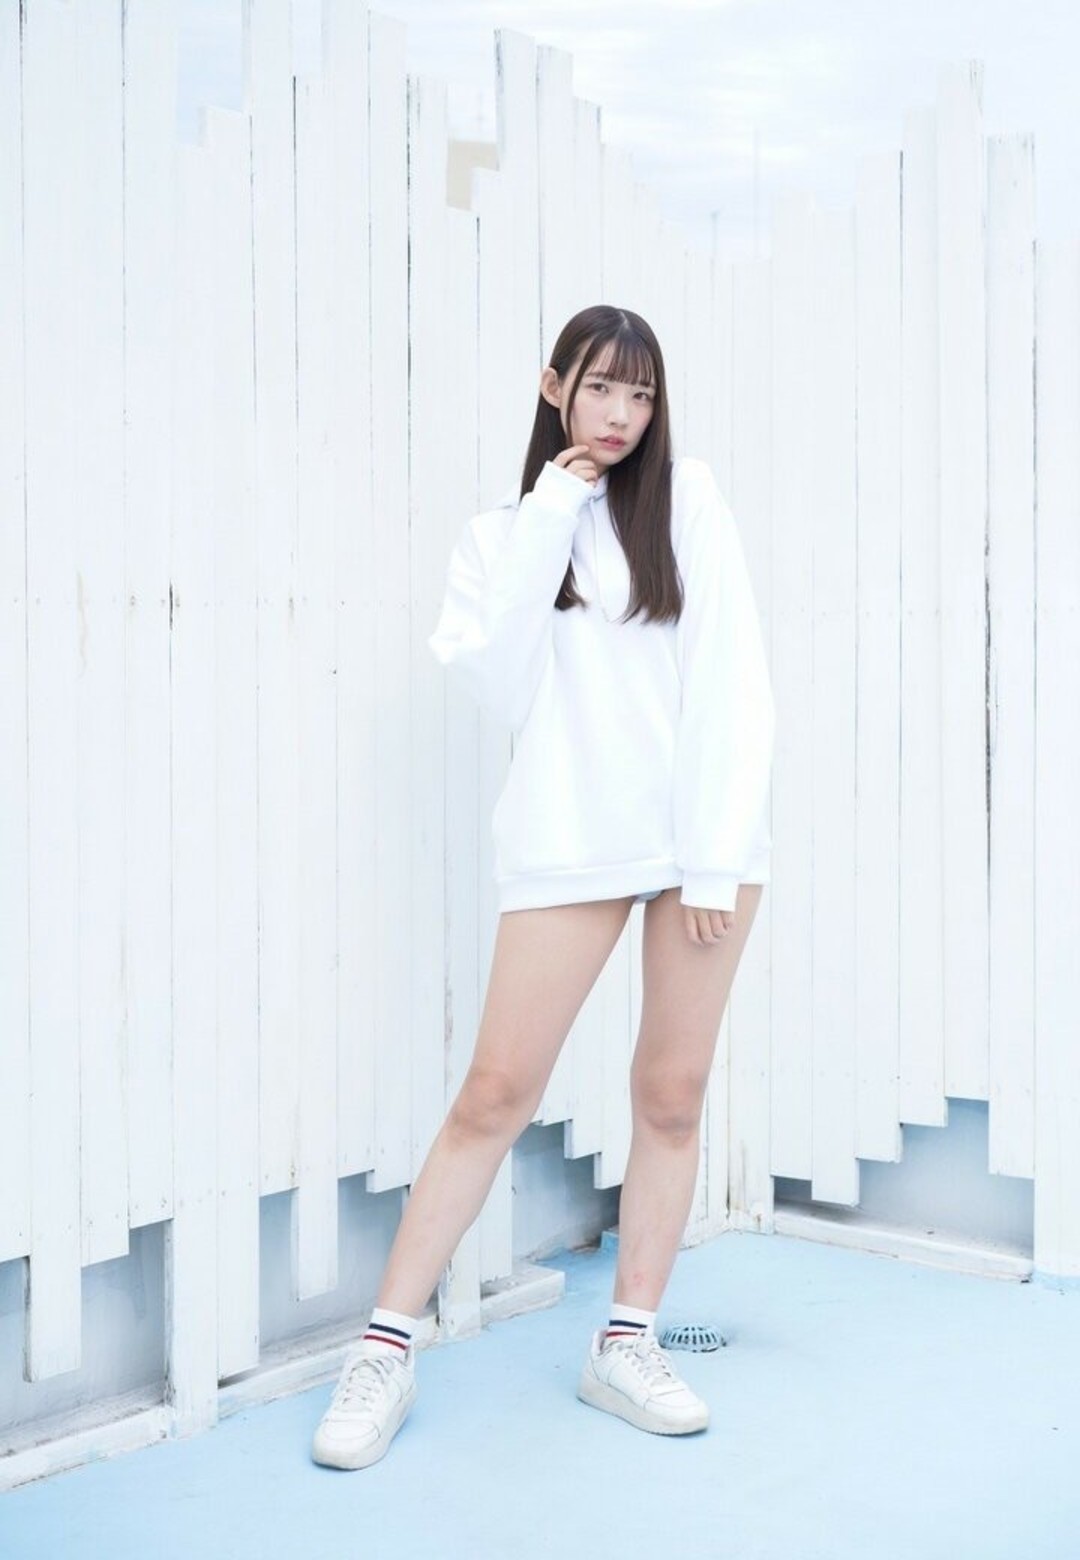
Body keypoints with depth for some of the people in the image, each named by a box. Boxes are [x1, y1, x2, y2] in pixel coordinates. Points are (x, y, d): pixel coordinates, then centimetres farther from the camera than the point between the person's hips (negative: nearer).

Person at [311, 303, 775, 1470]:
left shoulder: (686, 502, 7)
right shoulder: (501, 532, 11)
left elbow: (729, 682, 0)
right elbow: (504, 690, -6)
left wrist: (715, 852, -8)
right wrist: (547, 524, -6)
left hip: (705, 834, 1)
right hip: (568, 840, 0)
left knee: (672, 1094, 5)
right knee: (496, 1091, -3)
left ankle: (627, 1342, 19)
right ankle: (388, 1345, 7)